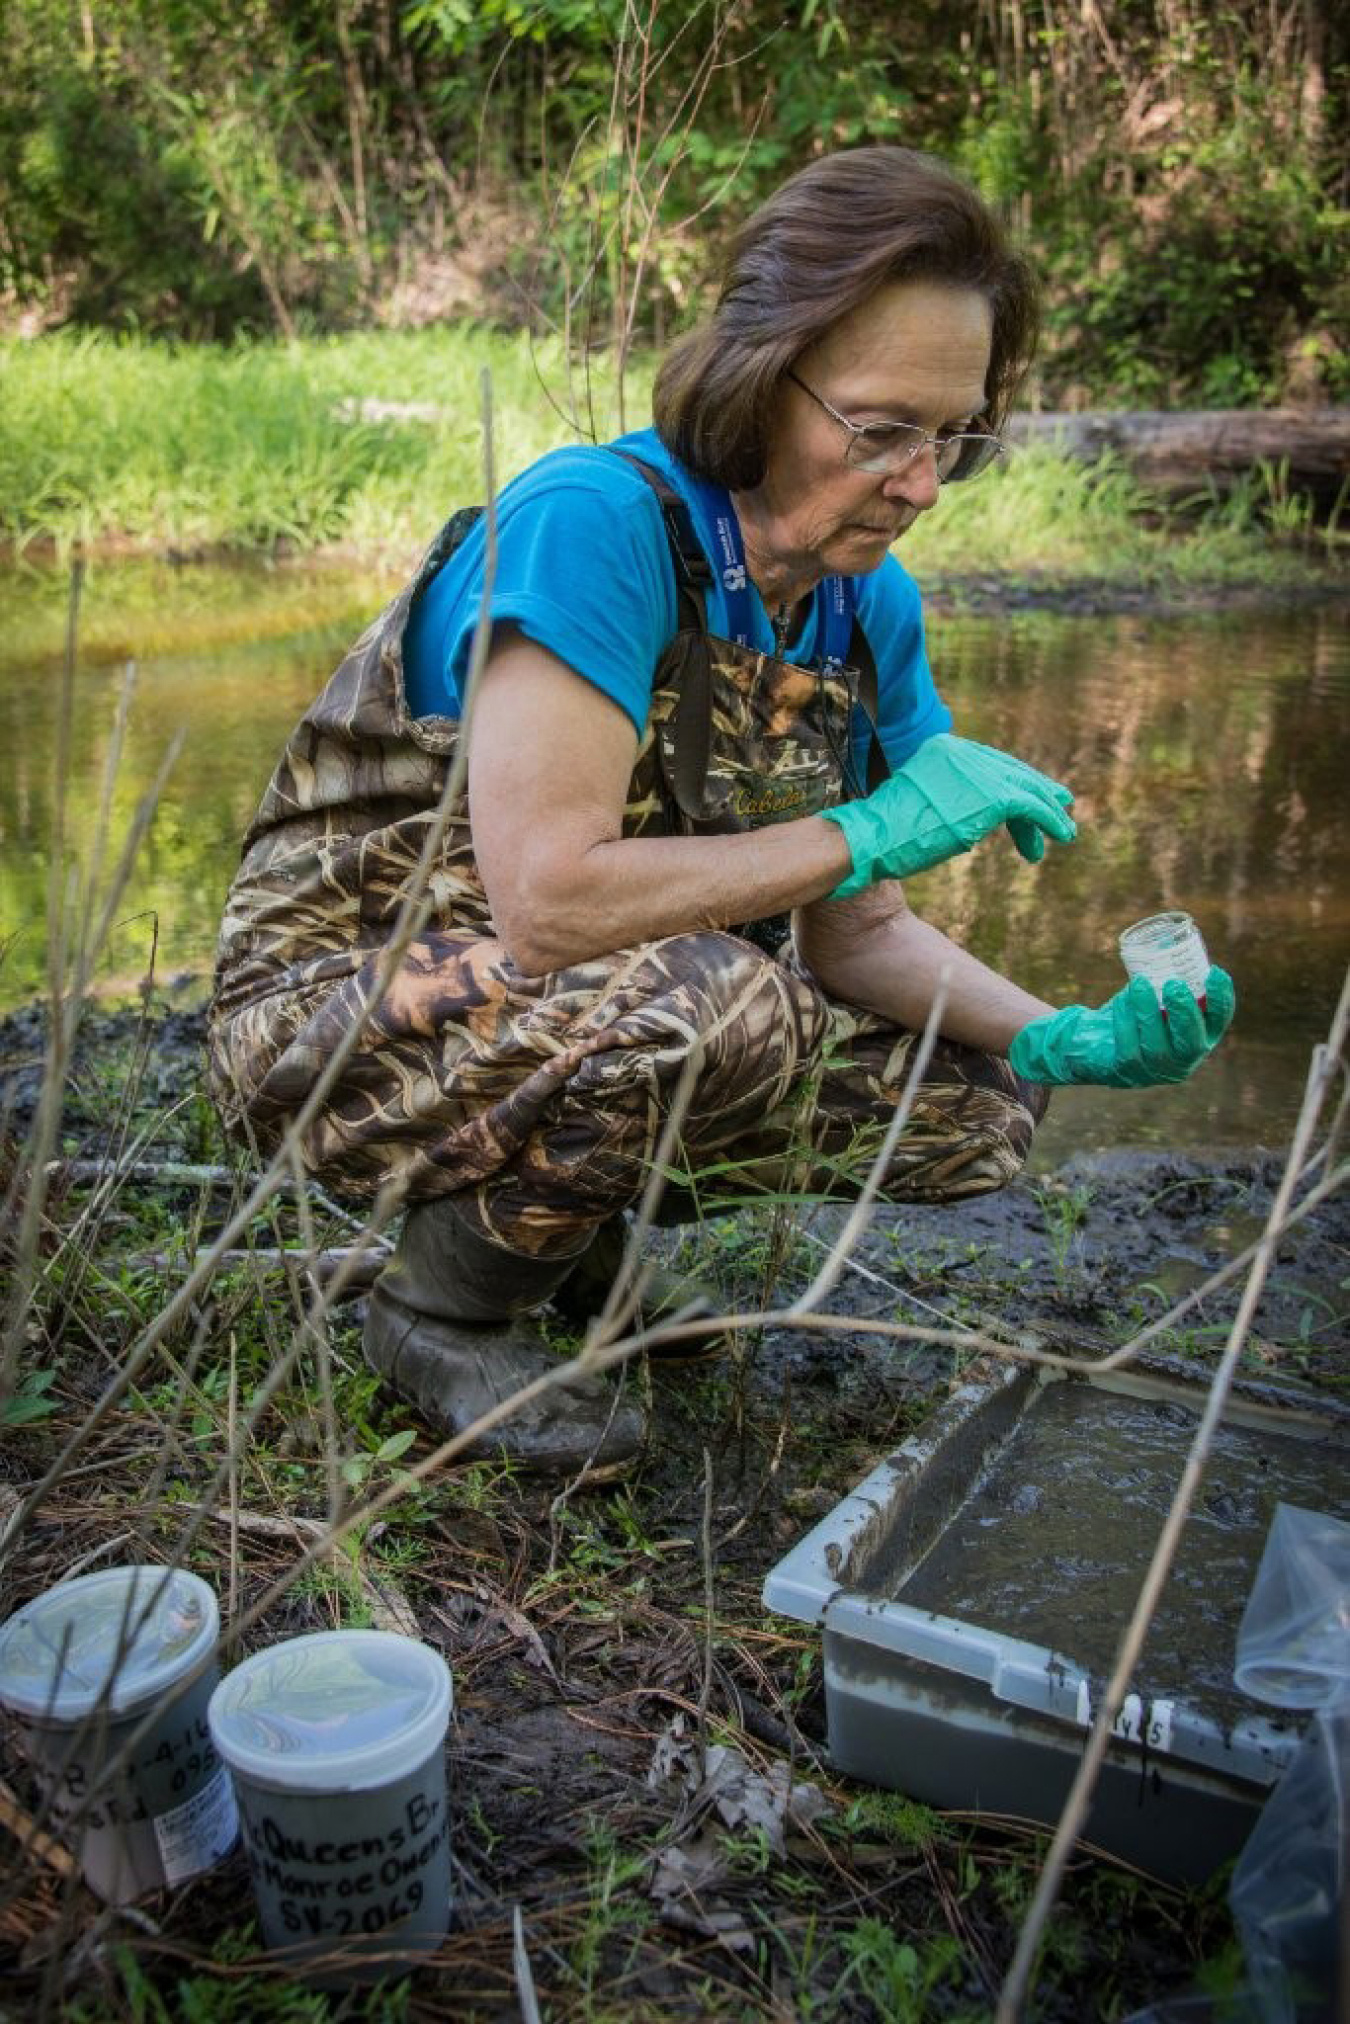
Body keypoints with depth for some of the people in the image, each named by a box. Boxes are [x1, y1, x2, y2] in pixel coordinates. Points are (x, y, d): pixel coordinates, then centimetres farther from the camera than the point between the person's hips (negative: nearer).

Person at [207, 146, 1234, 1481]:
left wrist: (1071, 1041, -15)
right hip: (338, 1010, -7)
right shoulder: (596, 523, -25)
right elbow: (548, 902, -33)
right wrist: (867, 830, -26)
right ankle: (444, 1307, -6)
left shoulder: (869, 607, -2)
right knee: (722, 1006, -35)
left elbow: (856, 935, 1)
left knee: (980, 1102, -1)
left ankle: (563, 1224, 13)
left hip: (586, 1026, 7)